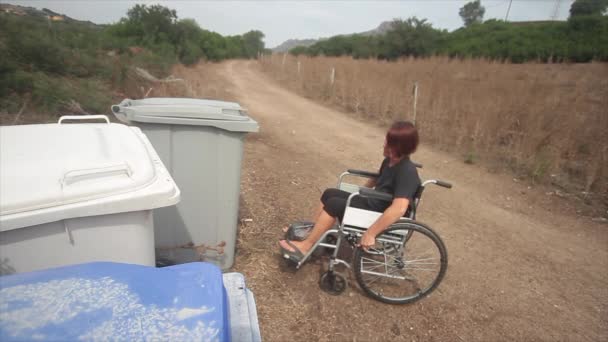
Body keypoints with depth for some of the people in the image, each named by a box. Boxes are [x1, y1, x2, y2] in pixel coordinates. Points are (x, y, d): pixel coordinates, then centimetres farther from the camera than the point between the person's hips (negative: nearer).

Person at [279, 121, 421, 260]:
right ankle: (311, 231, 10)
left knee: (334, 204, -19)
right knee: (330, 194, 3)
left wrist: (370, 233, -39)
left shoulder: (407, 172, -27)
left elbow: (399, 209, -39)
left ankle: (306, 247, -9)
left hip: (384, 220, -9)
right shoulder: (389, 161, 1)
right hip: (372, 204, 9)